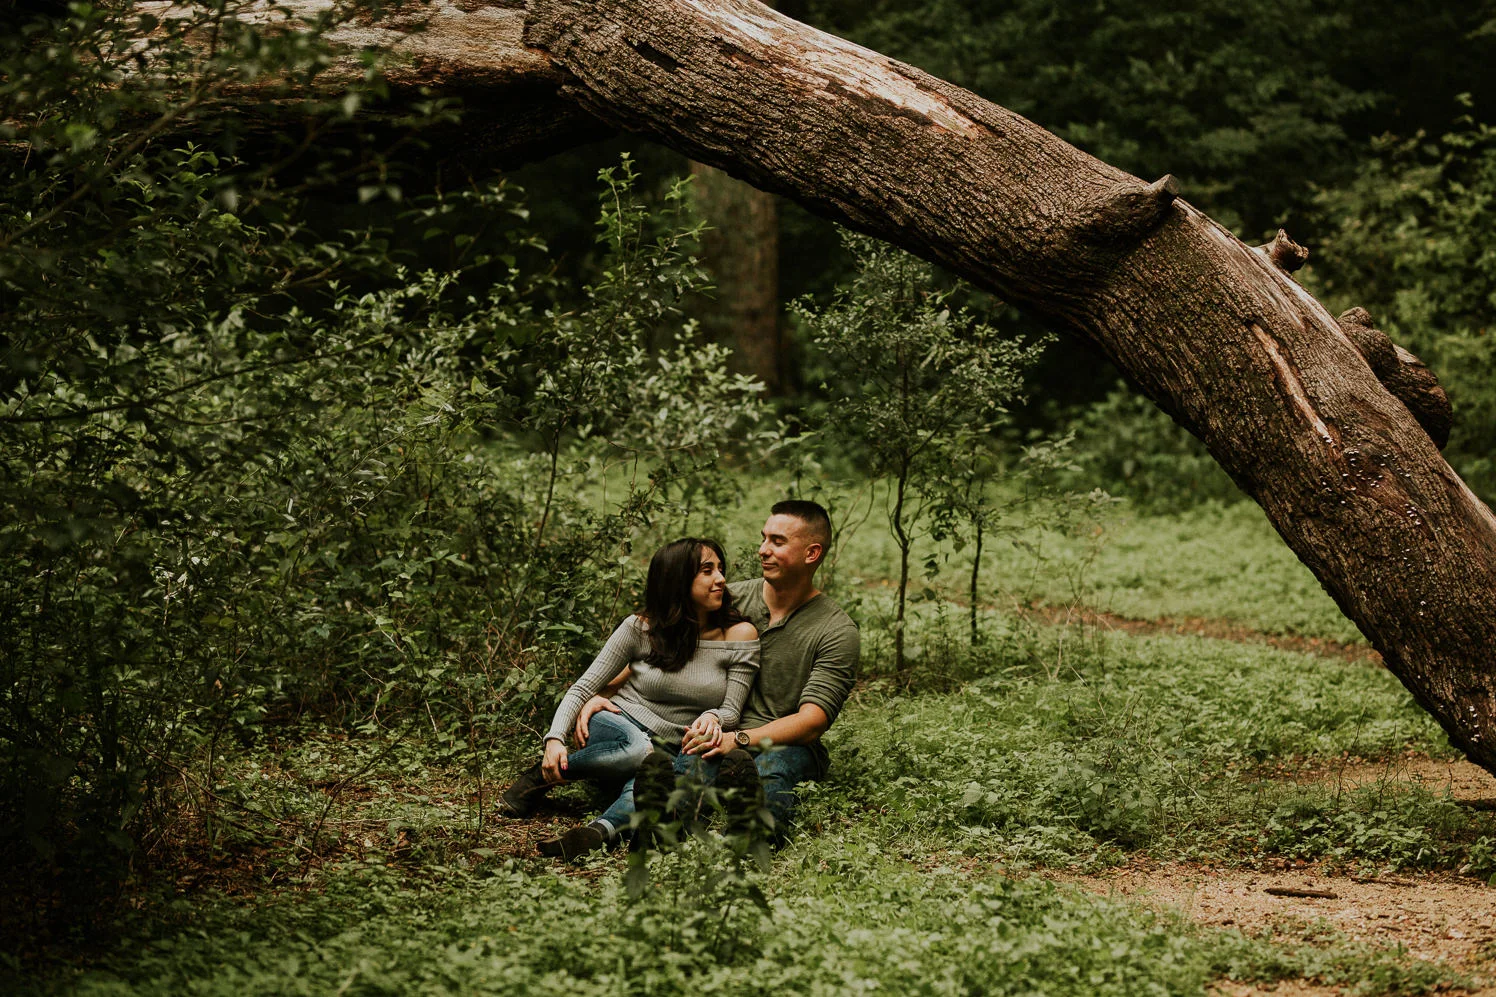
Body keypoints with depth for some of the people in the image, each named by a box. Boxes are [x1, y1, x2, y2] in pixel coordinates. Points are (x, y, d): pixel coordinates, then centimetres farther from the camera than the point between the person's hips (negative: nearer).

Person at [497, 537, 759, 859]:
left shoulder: (739, 636, -2)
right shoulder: (640, 629, -4)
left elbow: (732, 711, -2)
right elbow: (584, 687, -3)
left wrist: (712, 717, -27)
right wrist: (555, 738, -20)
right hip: (619, 725, -1)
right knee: (640, 750, -38)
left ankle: (602, 830, -62)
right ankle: (542, 774, -20)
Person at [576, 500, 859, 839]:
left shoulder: (838, 632, 1)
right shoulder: (730, 600, 12)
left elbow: (812, 720, -9)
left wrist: (739, 740, -22)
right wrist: (601, 693, 1)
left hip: (786, 745, -2)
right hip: (716, 738, 3)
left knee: (773, 764, -41)